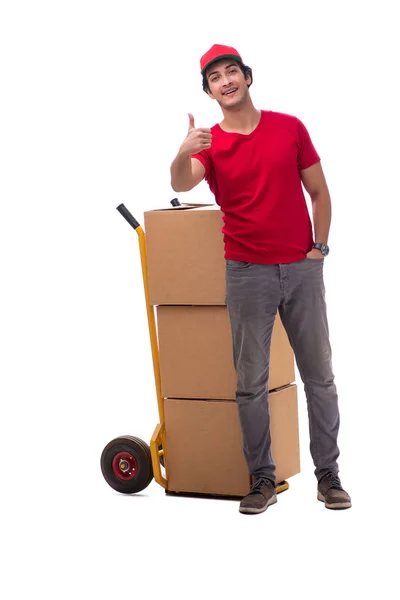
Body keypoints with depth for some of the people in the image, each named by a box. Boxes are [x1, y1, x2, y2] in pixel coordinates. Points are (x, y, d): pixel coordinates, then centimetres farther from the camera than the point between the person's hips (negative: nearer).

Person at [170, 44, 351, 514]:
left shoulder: (290, 128, 3)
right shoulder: (209, 143, -1)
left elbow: (319, 192, 11)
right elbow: (180, 184, -23)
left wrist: (318, 246, 2)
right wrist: (183, 154, -44)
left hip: (301, 268, 1)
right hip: (246, 273, -1)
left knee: (319, 375, 5)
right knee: (250, 381, 1)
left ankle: (328, 475, 14)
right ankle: (262, 480, 10)